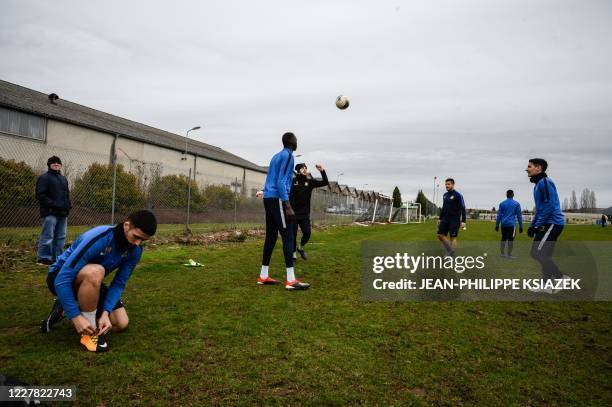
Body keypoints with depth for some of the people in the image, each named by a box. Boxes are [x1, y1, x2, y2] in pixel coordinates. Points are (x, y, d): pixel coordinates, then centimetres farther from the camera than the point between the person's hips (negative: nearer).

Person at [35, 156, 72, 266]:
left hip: (63, 213, 7)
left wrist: (68, 205, 11)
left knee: (60, 237, 9)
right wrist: (54, 205, -18)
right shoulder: (44, 178, -3)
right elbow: (40, 195, -11)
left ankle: (58, 257, 15)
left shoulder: (63, 179, 22)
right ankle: (43, 258, -1)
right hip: (50, 213, -7)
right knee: (47, 236, -7)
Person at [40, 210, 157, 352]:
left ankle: (64, 309, 13)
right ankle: (89, 333, -23)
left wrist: (105, 312, -26)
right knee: (95, 271, -40)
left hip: (89, 281, 6)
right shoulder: (98, 238, -35)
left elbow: (119, 284, -11)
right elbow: (62, 279, -34)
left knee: (121, 323, -5)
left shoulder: (135, 251, -15)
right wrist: (76, 316, -36)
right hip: (60, 277, -6)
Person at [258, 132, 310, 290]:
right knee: (288, 236, -11)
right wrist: (288, 206, -20)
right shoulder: (287, 156, -7)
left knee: (271, 236, 10)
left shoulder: (276, 156, 22)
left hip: (268, 198, 9)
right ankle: (291, 280, -14)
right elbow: (281, 182, -16)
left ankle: (263, 276, 13)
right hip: (277, 198, -9)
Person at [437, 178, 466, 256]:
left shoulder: (458, 195, -9)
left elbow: (463, 208, -11)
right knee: (440, 235, 0)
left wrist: (463, 221, -17)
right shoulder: (445, 195, 12)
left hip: (454, 220, -7)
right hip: (445, 219, 7)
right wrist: (440, 218, 18)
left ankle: (451, 255, 7)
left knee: (453, 237, -2)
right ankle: (449, 250, 14)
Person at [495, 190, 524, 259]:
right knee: (510, 239, -3)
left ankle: (502, 253, 14)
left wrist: (497, 225, 10)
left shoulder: (502, 203, 7)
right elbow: (519, 216, 4)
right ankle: (509, 255, -5)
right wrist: (521, 226, 7)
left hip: (504, 224, 3)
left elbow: (499, 215, 7)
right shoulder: (516, 204, 3)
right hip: (512, 224, -3)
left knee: (503, 238, 12)